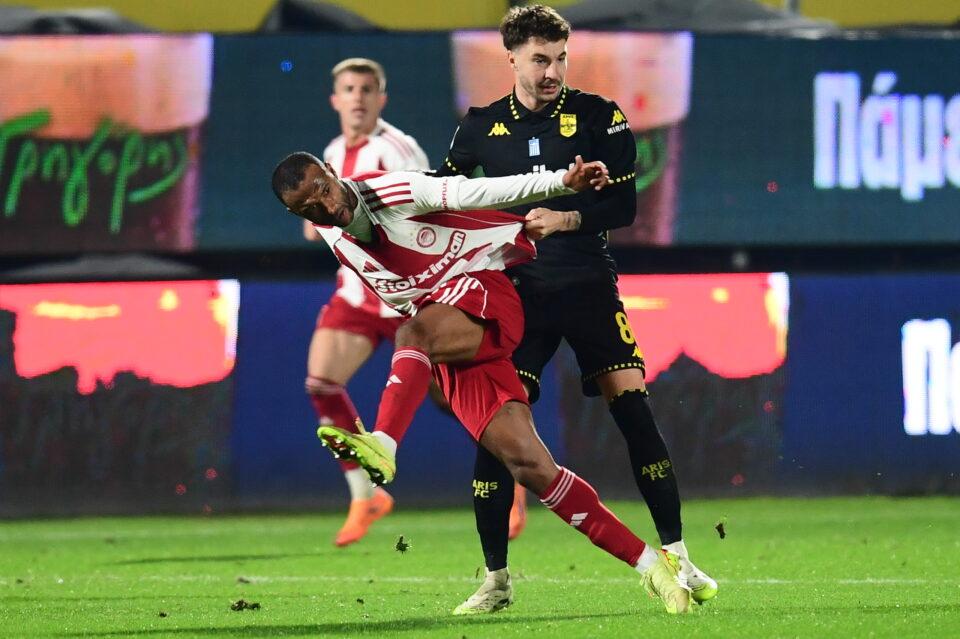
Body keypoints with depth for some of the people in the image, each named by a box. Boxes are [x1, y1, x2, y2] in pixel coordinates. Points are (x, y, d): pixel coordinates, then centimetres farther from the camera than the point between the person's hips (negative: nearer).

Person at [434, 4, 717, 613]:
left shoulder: (597, 116, -1)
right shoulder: (482, 127, 5)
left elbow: (624, 205, -4)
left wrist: (566, 219, -18)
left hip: (589, 287, -1)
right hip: (517, 291, 1)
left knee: (634, 409, -11)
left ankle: (676, 558, -2)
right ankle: (496, 579, 3)